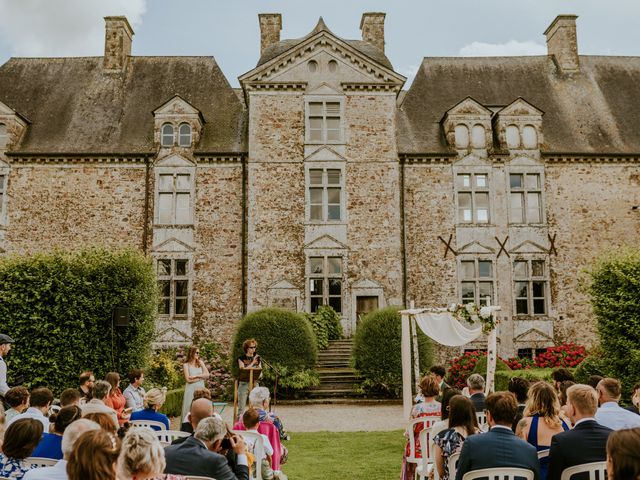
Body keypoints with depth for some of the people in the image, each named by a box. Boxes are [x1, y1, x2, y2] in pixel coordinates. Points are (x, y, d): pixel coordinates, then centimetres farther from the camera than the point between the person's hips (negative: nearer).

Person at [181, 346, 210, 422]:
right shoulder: (186, 365, -1)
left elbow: (207, 375, 1)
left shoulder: (200, 363, 11)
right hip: (191, 389, -3)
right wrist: (201, 377, -4)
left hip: (201, 389, 3)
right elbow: (188, 379, -10)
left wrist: (195, 376, -10)